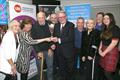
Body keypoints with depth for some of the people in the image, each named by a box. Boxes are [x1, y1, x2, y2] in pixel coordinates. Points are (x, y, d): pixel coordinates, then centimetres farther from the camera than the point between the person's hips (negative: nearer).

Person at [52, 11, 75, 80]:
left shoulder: (71, 25, -12)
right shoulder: (56, 25, 7)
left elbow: (71, 38, -23)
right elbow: (54, 36, 13)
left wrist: (59, 40, -27)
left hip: (68, 51, -4)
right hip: (59, 51, 5)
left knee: (69, 68, 13)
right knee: (61, 68, 18)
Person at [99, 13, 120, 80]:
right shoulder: (105, 29, 13)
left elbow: (114, 43, -16)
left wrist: (104, 52, -11)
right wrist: (100, 49, -1)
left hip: (111, 52, -7)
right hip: (104, 52, 7)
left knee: (108, 73, -4)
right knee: (105, 72, 10)